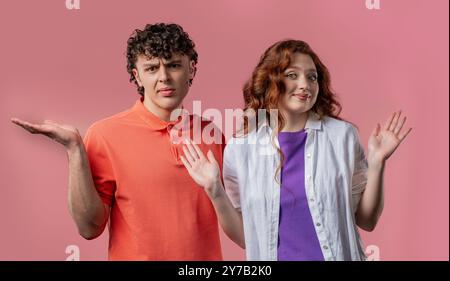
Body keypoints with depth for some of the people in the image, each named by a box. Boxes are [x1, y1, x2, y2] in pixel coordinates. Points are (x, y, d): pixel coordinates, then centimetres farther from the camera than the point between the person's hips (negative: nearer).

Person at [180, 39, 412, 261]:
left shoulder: (342, 135, -8)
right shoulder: (240, 147, -7)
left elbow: (367, 221, -4)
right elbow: (245, 235, -2)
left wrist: (376, 163, -15)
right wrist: (215, 191, -14)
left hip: (337, 255, 0)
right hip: (272, 255, 0)